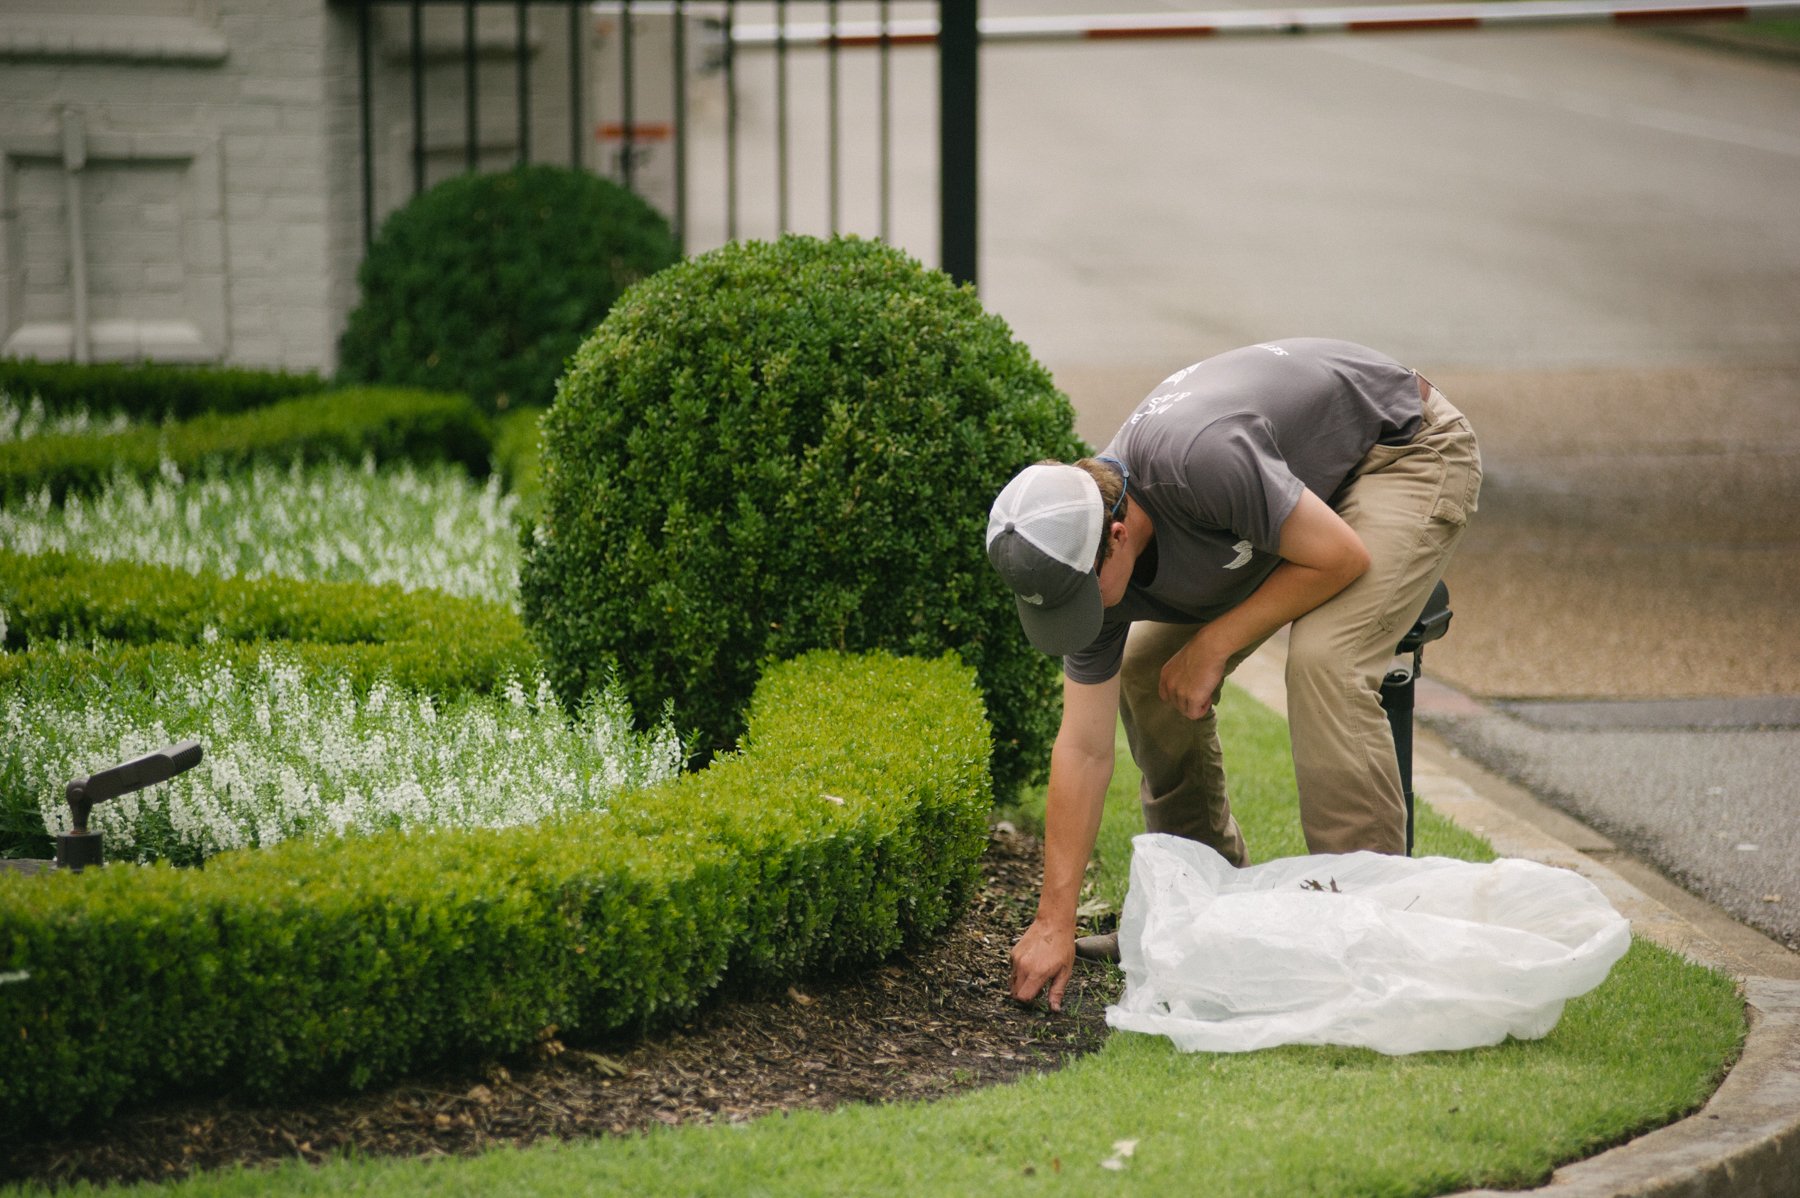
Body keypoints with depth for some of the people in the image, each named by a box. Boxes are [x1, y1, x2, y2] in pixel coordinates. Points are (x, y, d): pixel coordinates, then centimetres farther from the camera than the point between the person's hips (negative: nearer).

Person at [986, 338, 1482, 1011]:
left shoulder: (1197, 460, -41)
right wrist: (1053, 924, -14)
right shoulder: (1083, 556, -16)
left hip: (1406, 450, -7)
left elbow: (1342, 556, -28)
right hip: (1297, 476, 7)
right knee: (1145, 672, 1)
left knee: (1323, 659, -29)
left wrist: (1214, 644, -20)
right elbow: (1083, 749, -12)